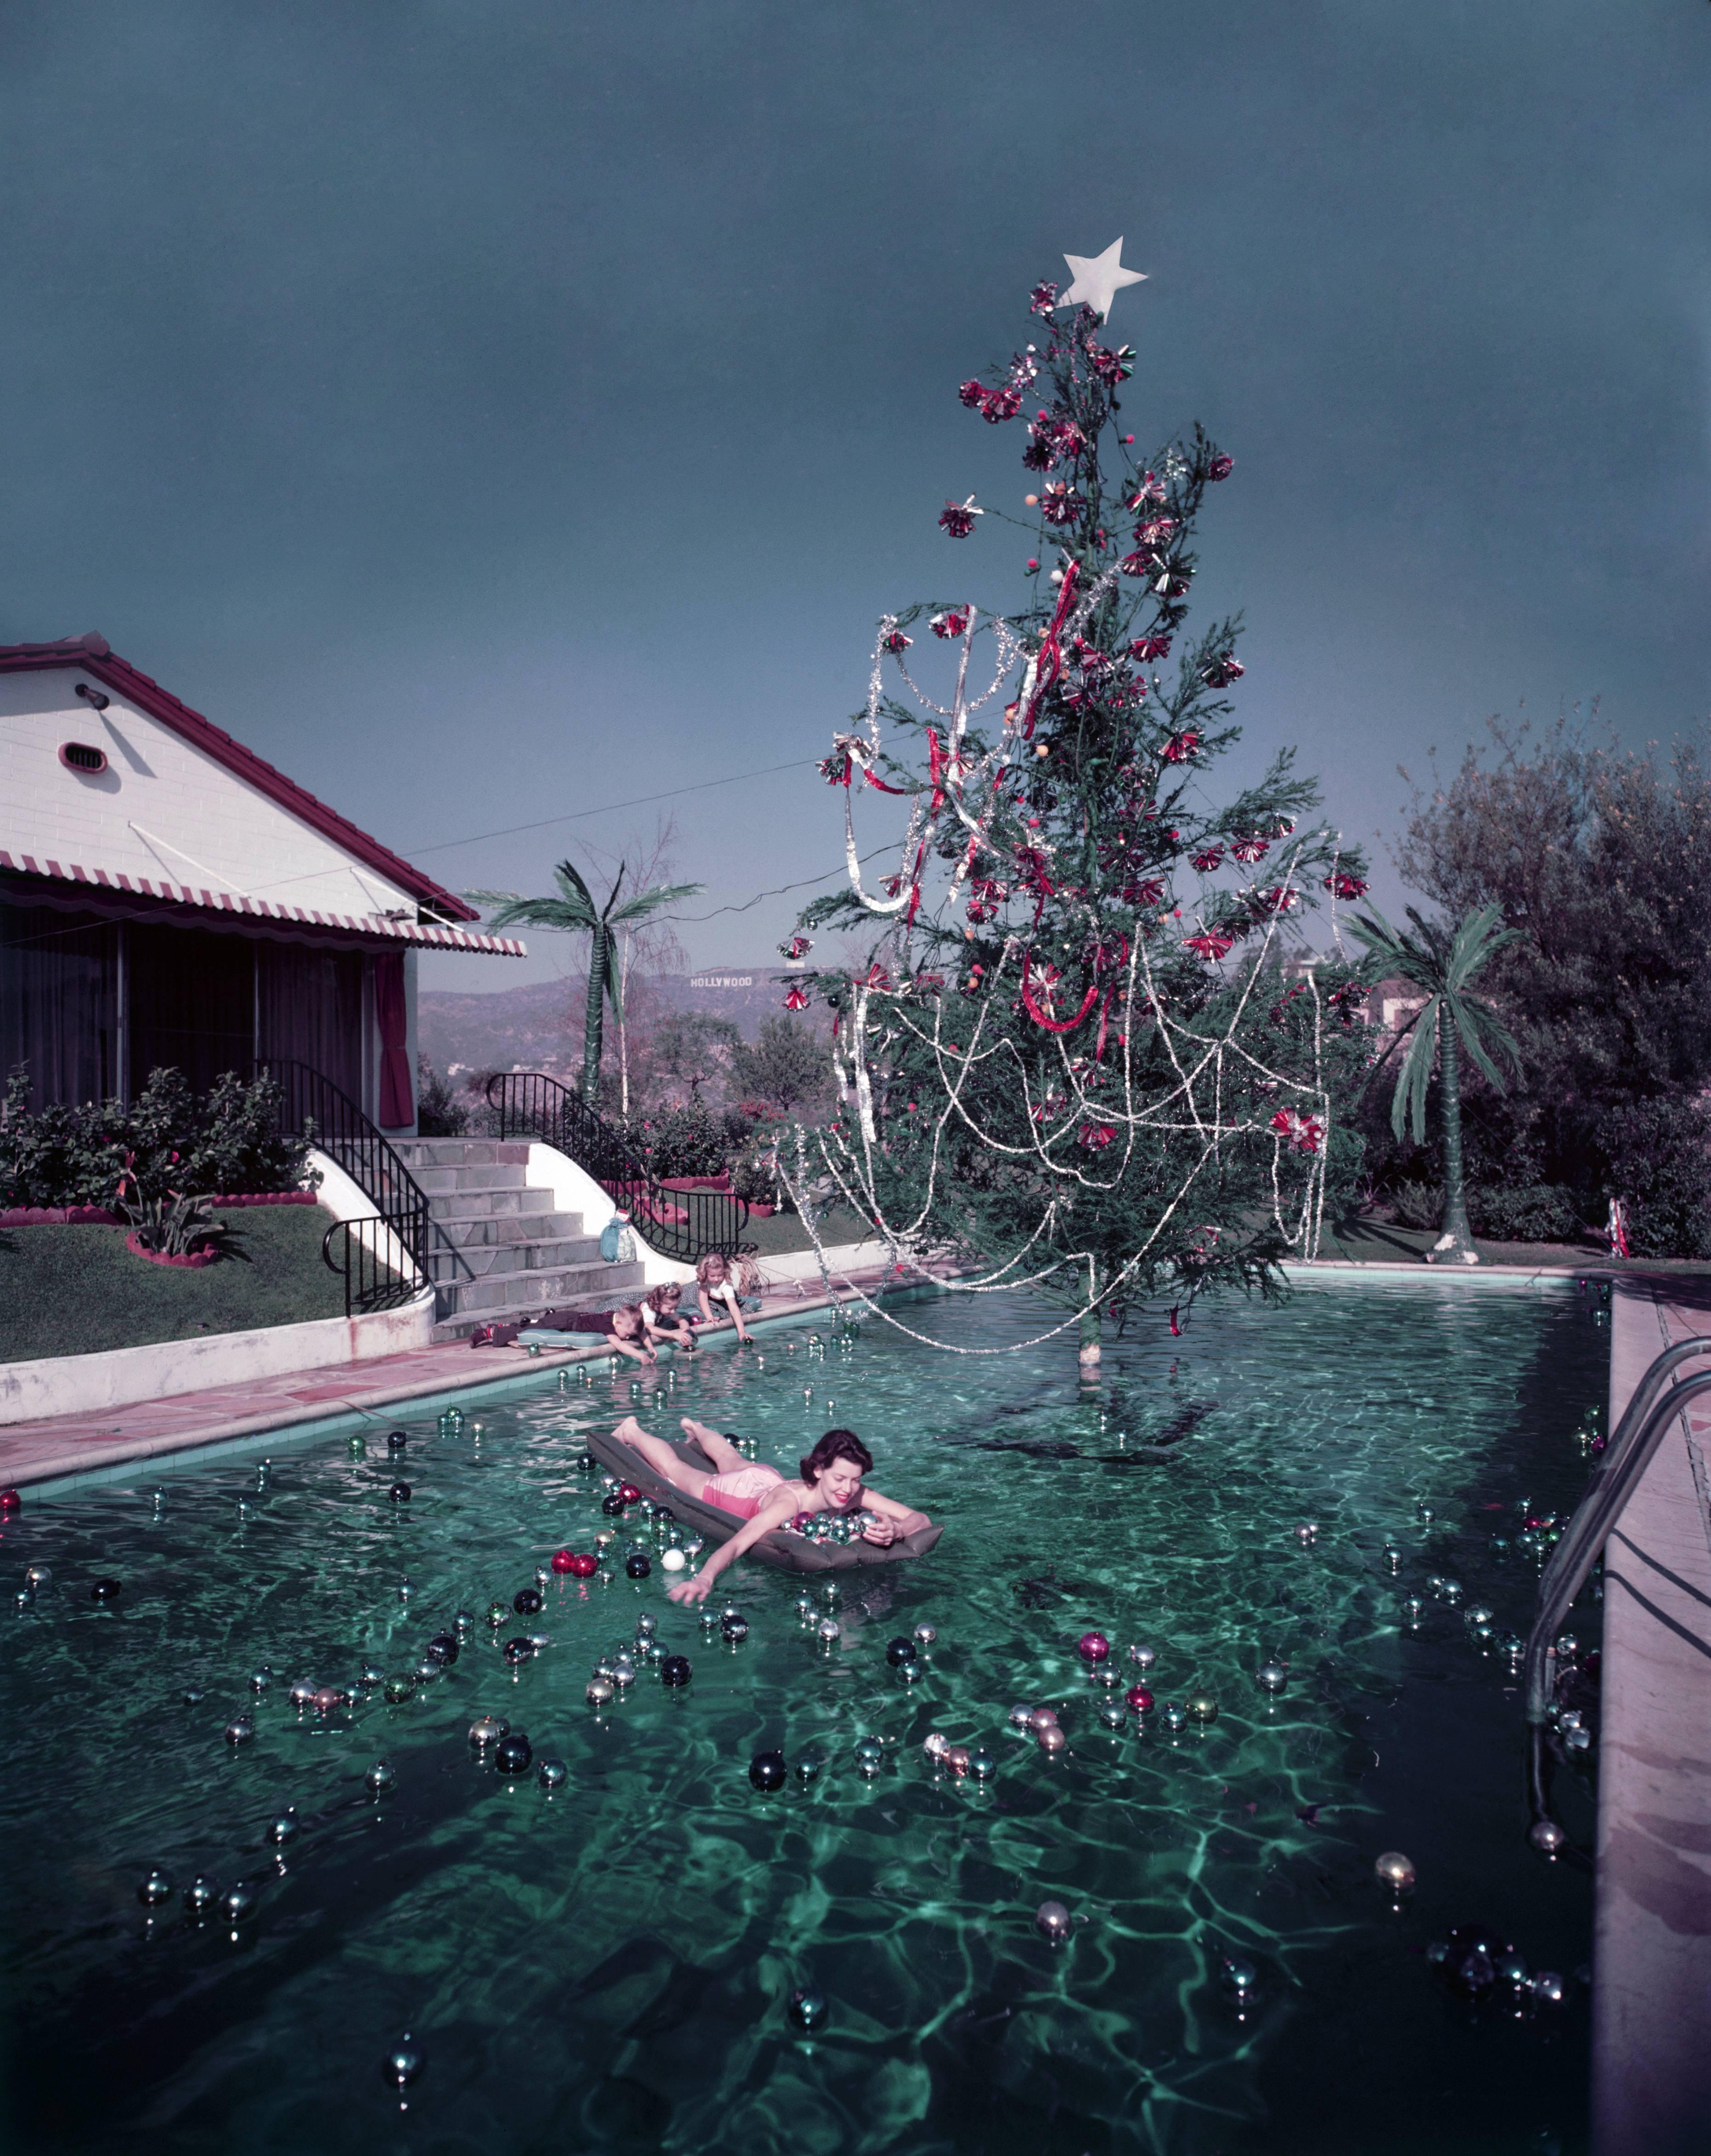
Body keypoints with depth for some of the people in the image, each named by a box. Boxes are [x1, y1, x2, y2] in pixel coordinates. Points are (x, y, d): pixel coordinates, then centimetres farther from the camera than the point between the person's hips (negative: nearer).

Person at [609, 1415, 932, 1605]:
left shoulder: (855, 1494, -38)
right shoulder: (790, 1502, -51)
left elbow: (922, 1519, -39)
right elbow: (736, 1544, -61)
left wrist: (894, 1530, -60)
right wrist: (704, 1578, -79)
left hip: (767, 1478, 5)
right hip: (735, 1490, -5)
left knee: (732, 1460, 38)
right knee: (674, 1470, 26)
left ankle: (696, 1429, 69)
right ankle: (632, 1432, 52)